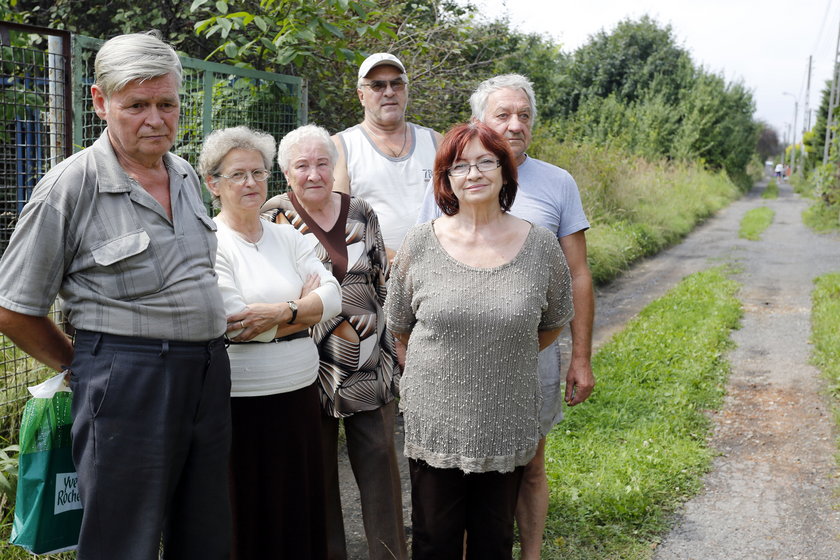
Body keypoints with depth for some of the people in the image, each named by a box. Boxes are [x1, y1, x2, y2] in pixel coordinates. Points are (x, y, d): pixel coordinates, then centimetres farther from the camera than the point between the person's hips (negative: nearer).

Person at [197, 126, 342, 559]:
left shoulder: (287, 237, 11)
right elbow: (235, 324, -17)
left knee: (300, 510, 14)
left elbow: (332, 296, 1)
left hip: (300, 395, 6)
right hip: (242, 404, -5)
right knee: (249, 518, 6)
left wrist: (281, 311, -15)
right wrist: (303, 301, -7)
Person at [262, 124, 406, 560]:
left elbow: (383, 281, 12)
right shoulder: (275, 217, -3)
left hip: (369, 362, 3)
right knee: (317, 466, 10)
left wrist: (392, 347, 11)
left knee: (379, 456, 6)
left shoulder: (361, 213, 6)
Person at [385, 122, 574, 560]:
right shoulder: (421, 243, -5)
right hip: (434, 420, 0)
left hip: (507, 424, 1)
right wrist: (436, 363, 9)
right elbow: (399, 324, 7)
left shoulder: (540, 245, -4)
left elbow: (553, 323, 12)